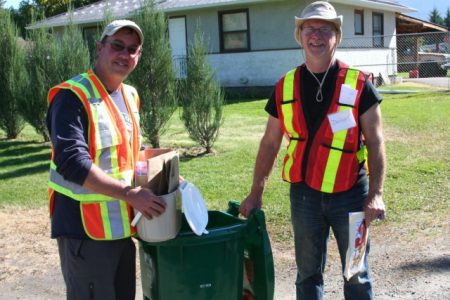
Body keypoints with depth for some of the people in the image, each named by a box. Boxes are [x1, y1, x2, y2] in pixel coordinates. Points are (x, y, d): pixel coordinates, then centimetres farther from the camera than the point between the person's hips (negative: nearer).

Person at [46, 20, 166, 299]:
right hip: (86, 228, -8)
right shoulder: (73, 97, -16)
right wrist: (130, 194, -26)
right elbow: (71, 162, -26)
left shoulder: (129, 96, 10)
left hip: (121, 224, 8)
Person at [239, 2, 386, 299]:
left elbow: (375, 142, -7)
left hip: (350, 193, -2)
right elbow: (270, 143, 7)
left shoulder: (358, 84, -7)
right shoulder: (286, 87, 1)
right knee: (308, 274, 15)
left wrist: (376, 193, -16)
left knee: (356, 274, 12)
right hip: (304, 194, 2)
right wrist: (256, 193, 7)